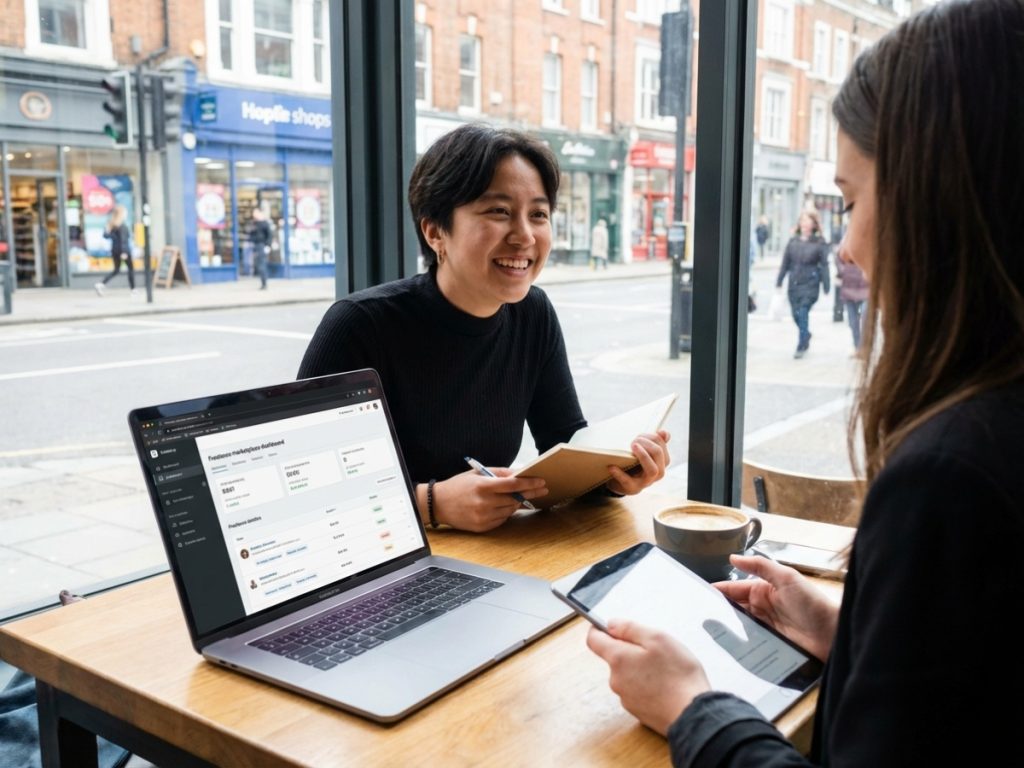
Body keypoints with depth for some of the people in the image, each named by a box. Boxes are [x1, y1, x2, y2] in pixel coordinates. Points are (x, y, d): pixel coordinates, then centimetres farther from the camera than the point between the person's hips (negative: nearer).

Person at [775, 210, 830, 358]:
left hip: (810, 285, -4)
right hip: (793, 285, 4)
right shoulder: (793, 241, 6)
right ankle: (806, 337, 38)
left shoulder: (819, 243, -4)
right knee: (796, 314, 11)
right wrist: (779, 281, 10)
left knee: (802, 314, -10)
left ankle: (801, 346, 1)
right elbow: (785, 263, 10)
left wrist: (826, 287, -5)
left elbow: (824, 266, -3)